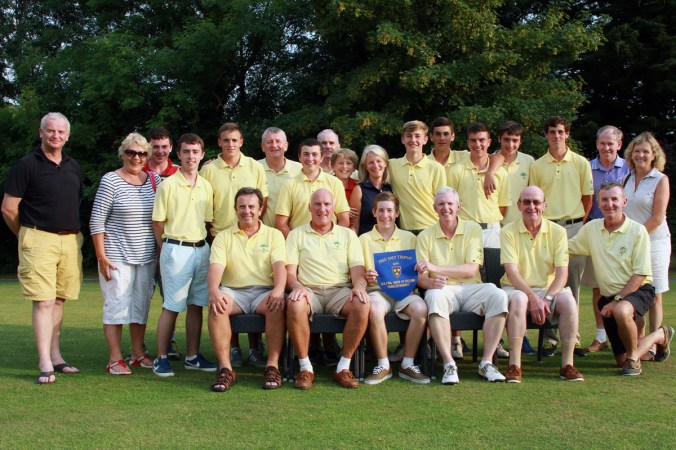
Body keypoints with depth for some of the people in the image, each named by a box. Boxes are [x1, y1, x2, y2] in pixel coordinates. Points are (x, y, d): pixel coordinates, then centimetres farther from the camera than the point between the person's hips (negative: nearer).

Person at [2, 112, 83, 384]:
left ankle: (55, 356, 19)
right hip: (39, 240, -5)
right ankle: (45, 365, -8)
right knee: (43, 302, -8)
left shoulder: (73, 167, 14)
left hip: (70, 240, 6)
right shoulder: (27, 165, -3)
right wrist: (26, 234, 6)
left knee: (59, 300, 11)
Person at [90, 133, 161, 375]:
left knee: (141, 305, 10)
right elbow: (97, 220, -7)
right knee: (117, 304, -3)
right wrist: (101, 257, -11)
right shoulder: (111, 180, -6)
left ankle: (138, 353, 22)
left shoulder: (154, 180, 6)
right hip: (117, 255, -4)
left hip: (146, 255, 5)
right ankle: (115, 359, 3)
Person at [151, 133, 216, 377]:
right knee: (171, 307, -3)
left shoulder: (206, 186, 10)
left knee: (196, 305, 9)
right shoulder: (167, 185, -5)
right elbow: (158, 222, -3)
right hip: (176, 249, -5)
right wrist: (167, 249, 1)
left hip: (201, 248, 5)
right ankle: (161, 358, 4)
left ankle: (193, 356, 17)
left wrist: (202, 243, 9)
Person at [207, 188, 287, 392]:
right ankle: (225, 368, -29)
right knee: (216, 306, -32)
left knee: (277, 305, -34)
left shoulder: (274, 235, 13)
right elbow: (215, 267, -2)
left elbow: (280, 266, -2)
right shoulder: (223, 237, 14)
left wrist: (278, 290, -24)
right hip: (233, 291, 1)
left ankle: (273, 366, -26)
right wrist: (213, 290, -24)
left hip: (264, 291, 0)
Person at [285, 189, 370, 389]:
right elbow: (289, 271, 6)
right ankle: (305, 367, -22)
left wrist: (359, 285, -14)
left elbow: (357, 267, 9)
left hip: (340, 290, 1)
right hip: (308, 290, -1)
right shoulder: (297, 235, 16)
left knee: (362, 305, -32)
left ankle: (344, 367, -20)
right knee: (294, 305, -37)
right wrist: (296, 285, -17)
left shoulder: (348, 235, 19)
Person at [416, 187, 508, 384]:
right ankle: (449, 364, -34)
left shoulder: (472, 229, 7)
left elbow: (471, 270, -6)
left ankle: (487, 362, -22)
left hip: (471, 289, 1)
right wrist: (431, 282, -24)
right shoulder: (425, 236, 9)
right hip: (443, 290, -1)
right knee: (434, 297, -36)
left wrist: (434, 267, -16)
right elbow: (421, 278, 2)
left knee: (498, 295, -29)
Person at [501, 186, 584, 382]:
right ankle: (514, 364, -30)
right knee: (519, 299, -36)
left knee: (568, 300, -29)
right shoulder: (508, 232, -3)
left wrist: (546, 299, -22)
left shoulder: (557, 232, 2)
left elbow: (562, 273, -6)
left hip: (549, 290, 2)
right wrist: (533, 298, -25)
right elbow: (512, 272, -13)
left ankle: (567, 364, -19)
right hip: (517, 288, -2)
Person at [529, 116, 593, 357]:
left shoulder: (581, 163, 5)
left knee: (572, 284, 4)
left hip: (573, 227, 0)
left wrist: (578, 224, 6)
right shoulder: (537, 166, 6)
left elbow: (588, 197, 9)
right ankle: (549, 337, 5)